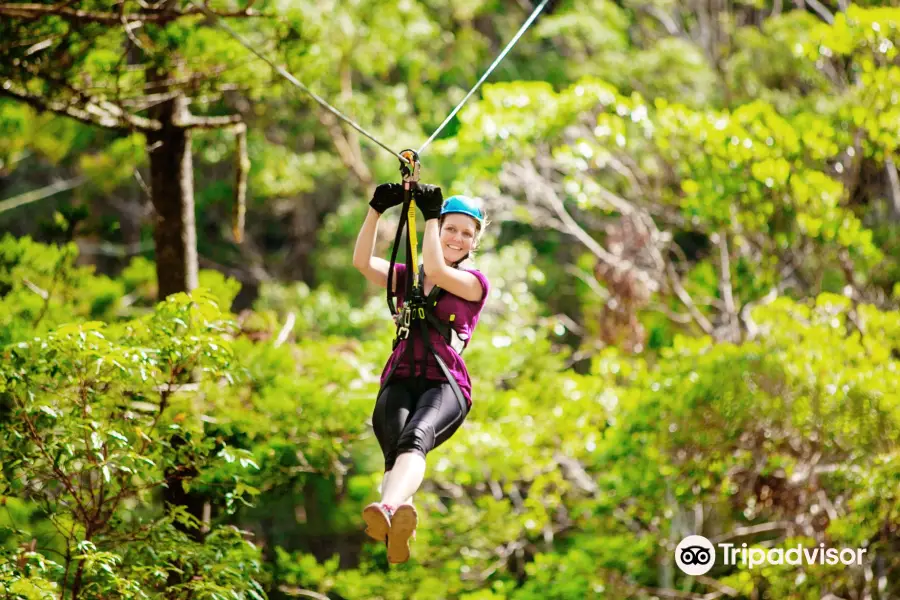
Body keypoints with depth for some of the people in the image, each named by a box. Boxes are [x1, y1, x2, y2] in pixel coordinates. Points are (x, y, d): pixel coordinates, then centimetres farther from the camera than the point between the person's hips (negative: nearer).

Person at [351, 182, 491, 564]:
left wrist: (430, 213, -1)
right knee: (395, 443, -32)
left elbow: (437, 271, -5)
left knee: (415, 438, -37)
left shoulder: (474, 283, 16)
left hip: (445, 386, -3)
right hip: (399, 383, 3)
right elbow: (362, 262, 6)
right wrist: (376, 210, -4)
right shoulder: (406, 278, 24)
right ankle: (396, 535, -59)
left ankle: (389, 508, -68)